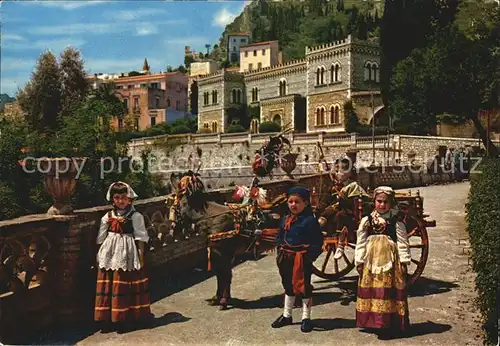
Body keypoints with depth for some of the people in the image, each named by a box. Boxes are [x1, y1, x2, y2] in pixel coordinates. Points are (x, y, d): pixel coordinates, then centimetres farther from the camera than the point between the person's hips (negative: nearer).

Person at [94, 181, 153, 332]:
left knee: (127, 285, 1)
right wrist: (100, 255, 8)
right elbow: (101, 239, 11)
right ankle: (108, 318, 14)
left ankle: (127, 317, 13)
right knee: (109, 285, 5)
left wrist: (140, 256, -6)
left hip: (127, 256, -3)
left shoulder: (135, 216, -4)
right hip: (110, 256, 3)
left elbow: (141, 238, -3)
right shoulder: (107, 217, 6)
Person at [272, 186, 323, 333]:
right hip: (287, 259, 7)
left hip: (302, 260, -6)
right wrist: (280, 252, 5)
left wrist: (310, 256, -20)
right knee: (288, 286, 18)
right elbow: (280, 237, 16)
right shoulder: (285, 220, 7)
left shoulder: (310, 220, -13)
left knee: (304, 287, 4)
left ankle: (306, 318, 19)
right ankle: (286, 315, 32)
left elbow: (317, 241, -14)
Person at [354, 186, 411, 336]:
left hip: (390, 261, -2)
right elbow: (360, 243, 4)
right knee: (371, 289, 6)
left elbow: (403, 243, -1)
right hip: (371, 261, 2)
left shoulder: (396, 222, -2)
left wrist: (404, 262, -4)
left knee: (390, 290, 1)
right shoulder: (366, 221, 2)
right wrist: (359, 261, 2)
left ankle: (390, 322, 10)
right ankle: (372, 319, 17)